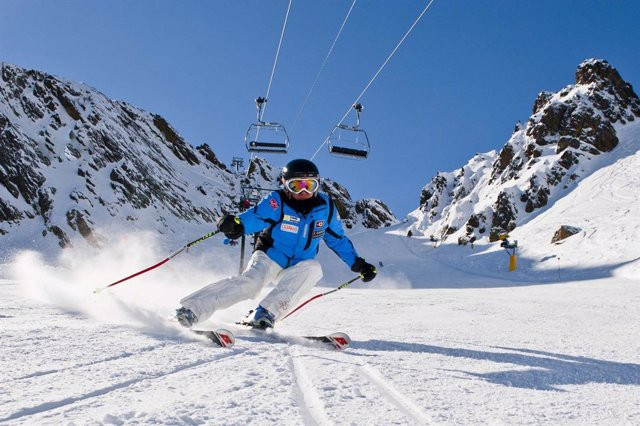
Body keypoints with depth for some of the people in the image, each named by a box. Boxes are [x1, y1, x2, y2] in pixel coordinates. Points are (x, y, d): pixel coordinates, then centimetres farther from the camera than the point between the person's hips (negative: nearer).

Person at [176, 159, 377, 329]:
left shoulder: (326, 207, 0)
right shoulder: (276, 202, -11)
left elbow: (338, 239, 13)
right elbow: (254, 217, -27)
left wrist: (358, 264, 9)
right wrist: (236, 224, -50)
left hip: (296, 270, 3)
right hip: (268, 259, -3)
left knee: (313, 268, -30)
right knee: (251, 282, -32)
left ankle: (266, 314, -35)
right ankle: (190, 311, -38)